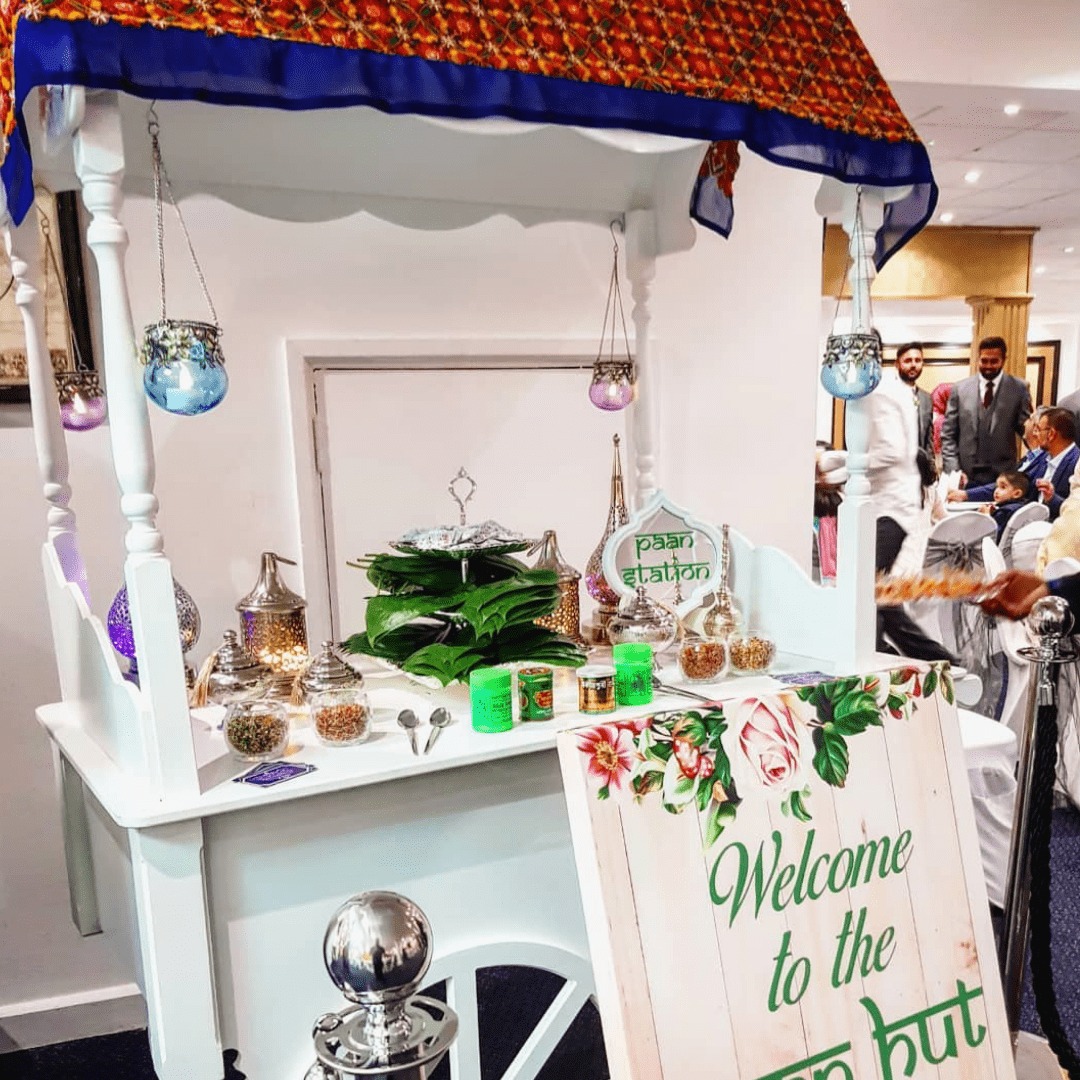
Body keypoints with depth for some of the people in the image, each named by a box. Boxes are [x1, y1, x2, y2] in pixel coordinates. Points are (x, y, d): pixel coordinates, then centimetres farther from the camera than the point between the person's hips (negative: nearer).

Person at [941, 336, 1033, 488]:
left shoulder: (1019, 388, 4)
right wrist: (953, 470, -4)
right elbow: (948, 434, 6)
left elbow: (1026, 428, 6)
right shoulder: (961, 388, 6)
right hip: (966, 477, 1)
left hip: (1002, 476, -1)